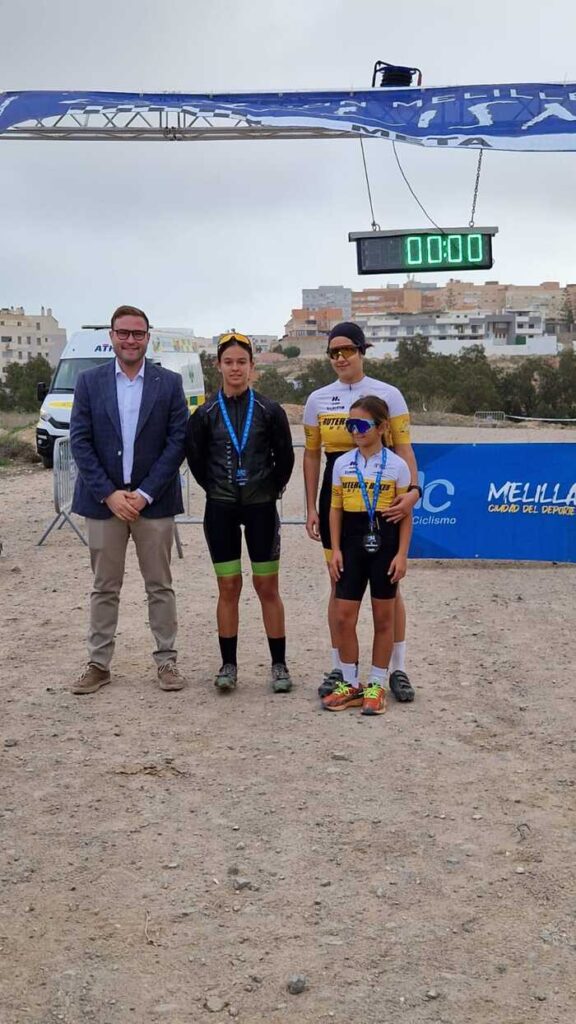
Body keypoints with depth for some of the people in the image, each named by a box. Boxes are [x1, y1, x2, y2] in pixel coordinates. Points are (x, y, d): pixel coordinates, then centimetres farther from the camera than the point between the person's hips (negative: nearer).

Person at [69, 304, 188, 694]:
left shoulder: (169, 382, 1)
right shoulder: (90, 381, 3)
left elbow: (178, 441, -4)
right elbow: (80, 441, -1)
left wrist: (144, 493, -11)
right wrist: (109, 494, -10)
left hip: (153, 500, -1)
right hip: (103, 500, 1)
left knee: (160, 586, 7)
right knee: (105, 588, 9)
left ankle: (167, 660, 16)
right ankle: (99, 663, 17)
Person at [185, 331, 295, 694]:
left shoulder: (269, 410, -2)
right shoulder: (206, 414, 1)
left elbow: (285, 457, 5)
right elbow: (196, 458, 10)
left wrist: (272, 490, 5)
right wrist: (216, 489, 9)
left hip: (261, 508, -1)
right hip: (220, 511, 1)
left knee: (268, 587, 4)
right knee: (228, 587, 7)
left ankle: (279, 665, 13)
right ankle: (229, 665, 16)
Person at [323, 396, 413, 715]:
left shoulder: (396, 465, -4)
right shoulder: (342, 464, 5)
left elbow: (406, 513, -2)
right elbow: (336, 509, 8)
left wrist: (401, 553, -7)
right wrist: (335, 549, 1)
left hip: (384, 546, -2)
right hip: (352, 545, 3)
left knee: (383, 617, 6)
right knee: (344, 616, 1)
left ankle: (376, 686, 18)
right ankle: (350, 684, 15)